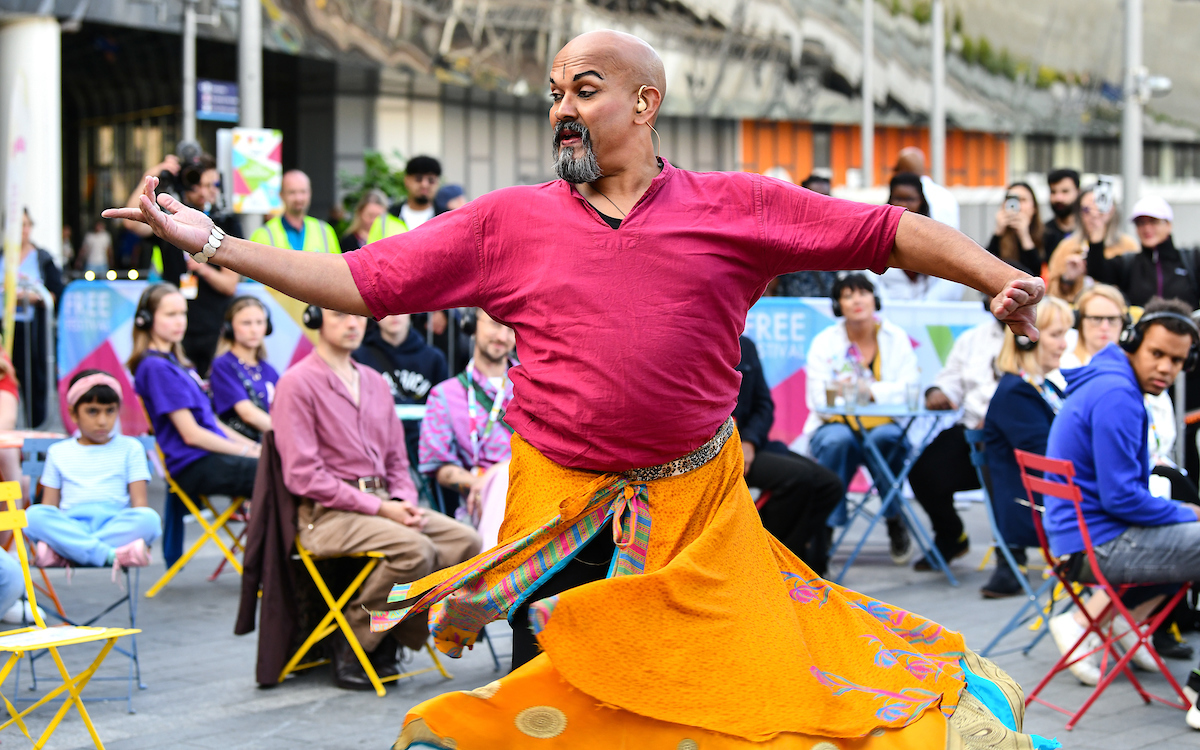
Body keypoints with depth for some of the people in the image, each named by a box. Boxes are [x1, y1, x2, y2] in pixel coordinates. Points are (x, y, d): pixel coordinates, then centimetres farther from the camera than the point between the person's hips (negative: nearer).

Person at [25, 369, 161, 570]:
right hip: (70, 527, 0)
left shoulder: (130, 448, 18)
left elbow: (139, 501, 7)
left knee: (149, 518, -33)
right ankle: (112, 555, -40)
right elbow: (49, 506, 13)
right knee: (33, 514, -30)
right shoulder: (58, 452, 20)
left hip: (115, 524, 0)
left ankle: (59, 553, -38)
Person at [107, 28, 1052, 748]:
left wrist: (1001, 282, -12)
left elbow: (893, 233, 0)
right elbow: (358, 282, 4)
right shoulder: (510, 223, 4)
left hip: (697, 509, -1)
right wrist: (212, 243, -2)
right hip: (564, 516, 1)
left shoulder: (733, 207, 1)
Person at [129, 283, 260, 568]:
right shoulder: (156, 367, -10)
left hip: (210, 457, 10)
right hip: (195, 466, -10)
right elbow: (191, 434, -14)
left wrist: (251, 445, 9)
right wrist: (245, 452, -10)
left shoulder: (177, 363, 20)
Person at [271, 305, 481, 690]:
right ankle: (352, 640, -12)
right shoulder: (298, 383, -5)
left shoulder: (375, 383, 19)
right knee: (413, 549, -31)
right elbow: (303, 475, -12)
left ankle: (393, 638, -5)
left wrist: (403, 501, -1)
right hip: (327, 513, -7)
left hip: (383, 503, 7)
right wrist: (378, 508, -15)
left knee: (465, 541, -15)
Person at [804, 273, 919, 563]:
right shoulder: (824, 342, 3)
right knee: (837, 439, -35)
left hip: (883, 426, 1)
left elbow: (909, 389, -7)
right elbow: (818, 399, -8)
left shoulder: (896, 338, 6)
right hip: (836, 426, -1)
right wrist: (846, 391, -28)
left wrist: (872, 391, -24)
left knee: (886, 436, -34)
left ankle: (895, 521, -14)